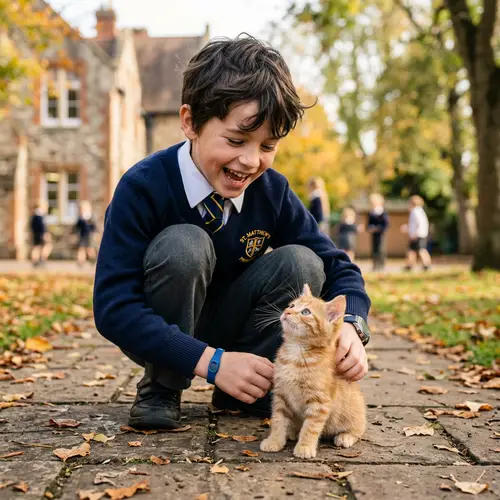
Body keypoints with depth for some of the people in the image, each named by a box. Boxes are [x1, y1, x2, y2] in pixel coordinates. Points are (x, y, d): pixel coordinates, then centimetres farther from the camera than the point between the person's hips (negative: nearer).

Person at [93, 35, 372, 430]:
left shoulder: (273, 192, -13)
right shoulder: (143, 188, -25)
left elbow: (338, 267, -7)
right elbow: (113, 307, -30)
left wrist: (351, 326, -31)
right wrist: (212, 361, -36)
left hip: (229, 330, 4)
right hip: (159, 337, -3)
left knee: (301, 263, -19)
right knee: (183, 246, -31)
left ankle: (248, 390, -5)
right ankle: (161, 388, -11)